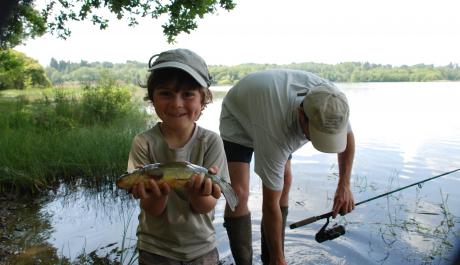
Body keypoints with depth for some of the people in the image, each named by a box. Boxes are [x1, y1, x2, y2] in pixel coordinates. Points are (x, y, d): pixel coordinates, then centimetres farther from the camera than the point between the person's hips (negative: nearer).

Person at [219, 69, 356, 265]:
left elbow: (348, 136, -4)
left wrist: (344, 186, -12)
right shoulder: (275, 132, -44)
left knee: (284, 182, -3)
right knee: (238, 192, -20)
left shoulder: (331, 101, -30)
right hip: (238, 117, -5)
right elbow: (270, 204, -33)